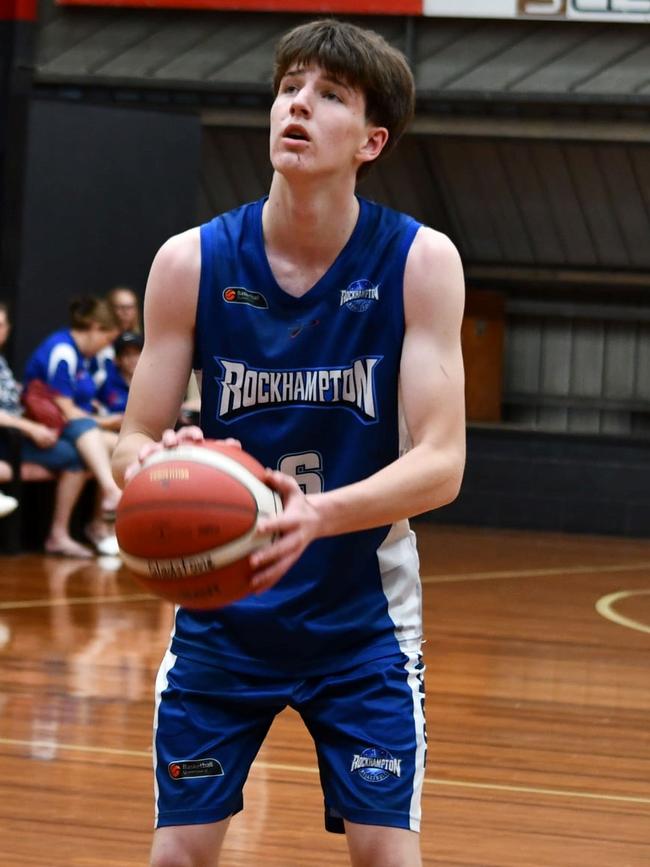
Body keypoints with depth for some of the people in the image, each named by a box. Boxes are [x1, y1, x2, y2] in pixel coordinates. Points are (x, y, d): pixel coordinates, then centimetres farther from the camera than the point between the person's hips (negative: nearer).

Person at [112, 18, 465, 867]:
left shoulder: (420, 262, -13)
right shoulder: (191, 262, -10)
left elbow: (441, 464, -18)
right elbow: (133, 446, -6)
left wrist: (320, 514, -38)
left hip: (362, 617, -1)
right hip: (221, 612, 1)